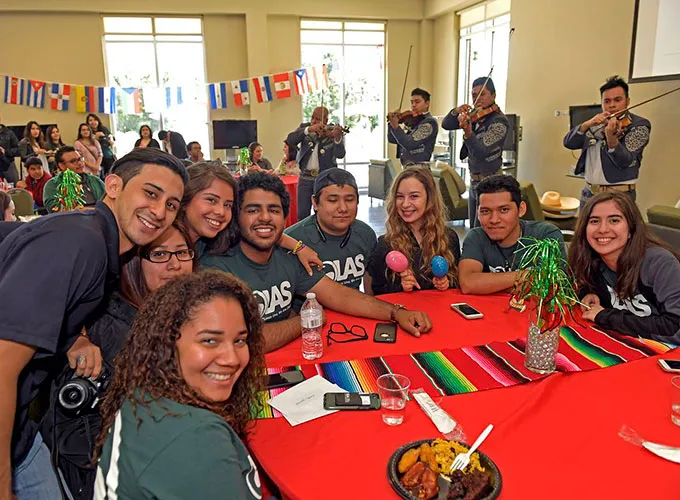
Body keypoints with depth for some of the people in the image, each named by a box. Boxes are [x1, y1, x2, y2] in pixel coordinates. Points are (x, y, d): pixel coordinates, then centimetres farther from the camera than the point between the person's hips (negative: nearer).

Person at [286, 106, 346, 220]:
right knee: (302, 214, 6)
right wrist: (308, 130, -27)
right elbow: (289, 140, -14)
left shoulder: (334, 133, -6)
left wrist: (337, 138, -41)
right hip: (305, 178, 2)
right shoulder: (304, 127, 2)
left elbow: (340, 154, -21)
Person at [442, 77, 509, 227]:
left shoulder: (499, 121, -16)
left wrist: (467, 132, -44)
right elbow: (446, 125, 6)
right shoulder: (474, 114, 6)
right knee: (473, 230, 16)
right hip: (474, 181, 8)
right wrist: (456, 112, -14)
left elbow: (481, 152, -27)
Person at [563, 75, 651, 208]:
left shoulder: (639, 125, -3)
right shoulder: (597, 123, 11)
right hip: (589, 193, 5)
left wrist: (611, 138, -35)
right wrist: (587, 124, -18)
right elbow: (568, 143, -2)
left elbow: (625, 161, -17)